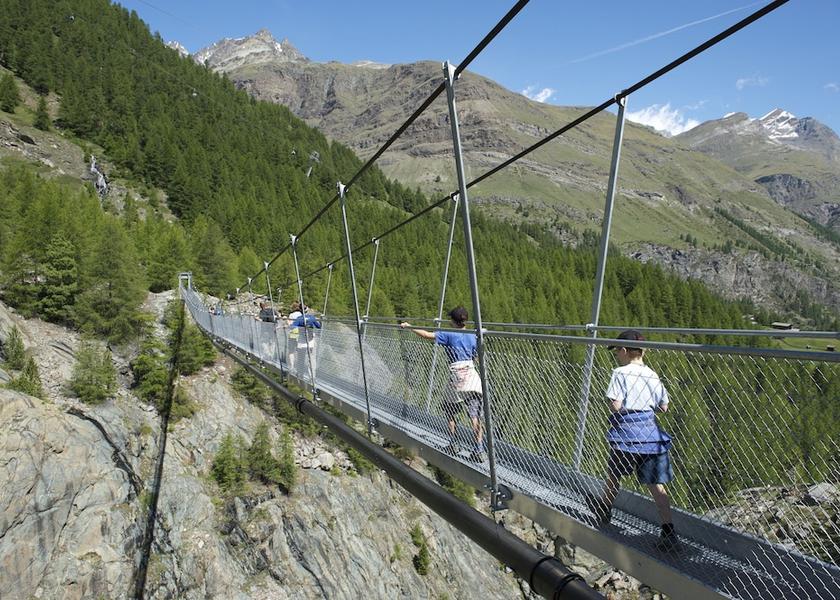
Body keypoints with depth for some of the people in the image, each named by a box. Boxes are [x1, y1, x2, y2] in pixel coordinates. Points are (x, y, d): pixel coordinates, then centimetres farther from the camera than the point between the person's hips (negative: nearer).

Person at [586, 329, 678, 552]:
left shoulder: (620, 373, -10)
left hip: (627, 433, -4)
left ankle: (605, 510, 39)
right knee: (656, 484, 6)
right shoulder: (653, 375, 7)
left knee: (613, 475, 18)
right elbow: (663, 407, 11)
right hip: (651, 432, 4)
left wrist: (614, 405, 5)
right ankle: (669, 532, 1)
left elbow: (615, 406, -16)